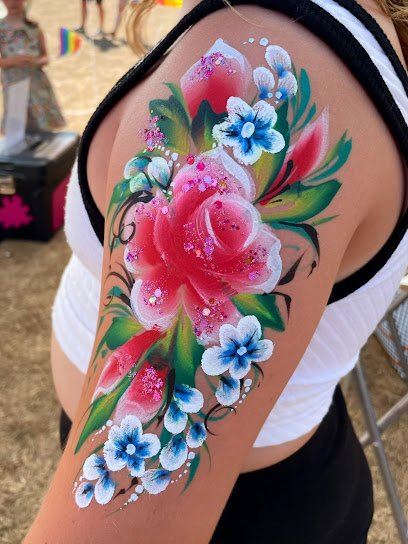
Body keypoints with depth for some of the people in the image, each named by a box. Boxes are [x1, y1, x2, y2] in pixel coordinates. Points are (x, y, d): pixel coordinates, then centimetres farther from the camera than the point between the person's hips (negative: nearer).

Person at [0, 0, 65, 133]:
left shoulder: (34, 26, 7)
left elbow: (45, 57, 10)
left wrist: (37, 61, -12)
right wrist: (13, 61, -23)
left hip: (38, 83, 2)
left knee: (44, 129, 2)